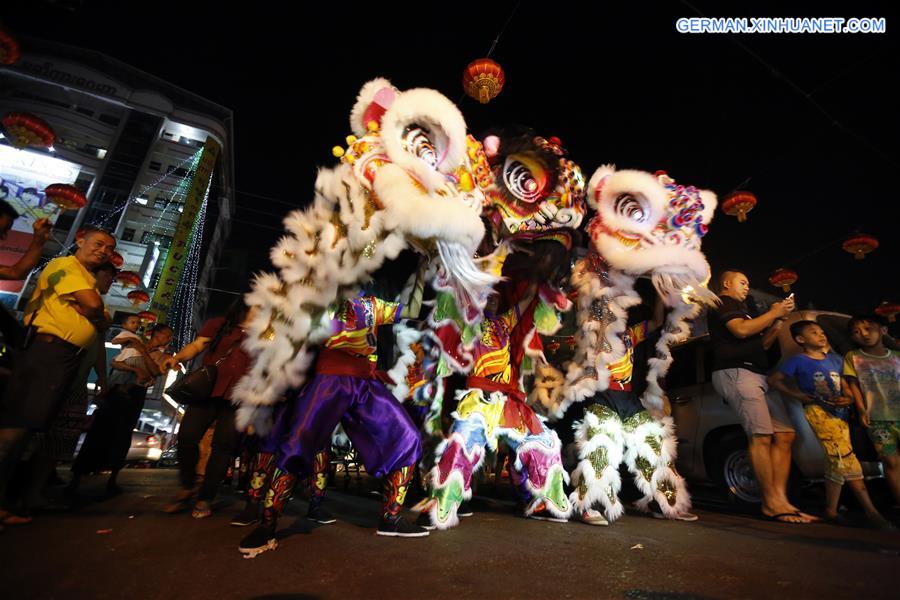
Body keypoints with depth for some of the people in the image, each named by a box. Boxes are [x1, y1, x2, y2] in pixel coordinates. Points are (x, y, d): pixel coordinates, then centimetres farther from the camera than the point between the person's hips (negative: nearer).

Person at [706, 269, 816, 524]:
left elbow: (763, 344, 29)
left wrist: (779, 320, 17)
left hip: (758, 375, 10)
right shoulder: (722, 303, 4)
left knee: (785, 434, 0)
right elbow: (741, 330, -14)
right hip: (736, 372, -10)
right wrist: (773, 313, -1)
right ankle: (771, 503, -14)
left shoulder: (739, 309, 33)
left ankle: (781, 499, -1)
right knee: (762, 435, -17)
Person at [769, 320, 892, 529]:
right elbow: (774, 380, 2)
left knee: (836, 463, 4)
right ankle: (871, 511, -14)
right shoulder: (797, 361, -1)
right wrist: (798, 395, -5)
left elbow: (845, 386, 19)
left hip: (840, 412, 6)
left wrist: (848, 399, -3)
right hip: (818, 410, -6)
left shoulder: (835, 359, 16)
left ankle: (831, 510, 12)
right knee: (845, 457, -18)